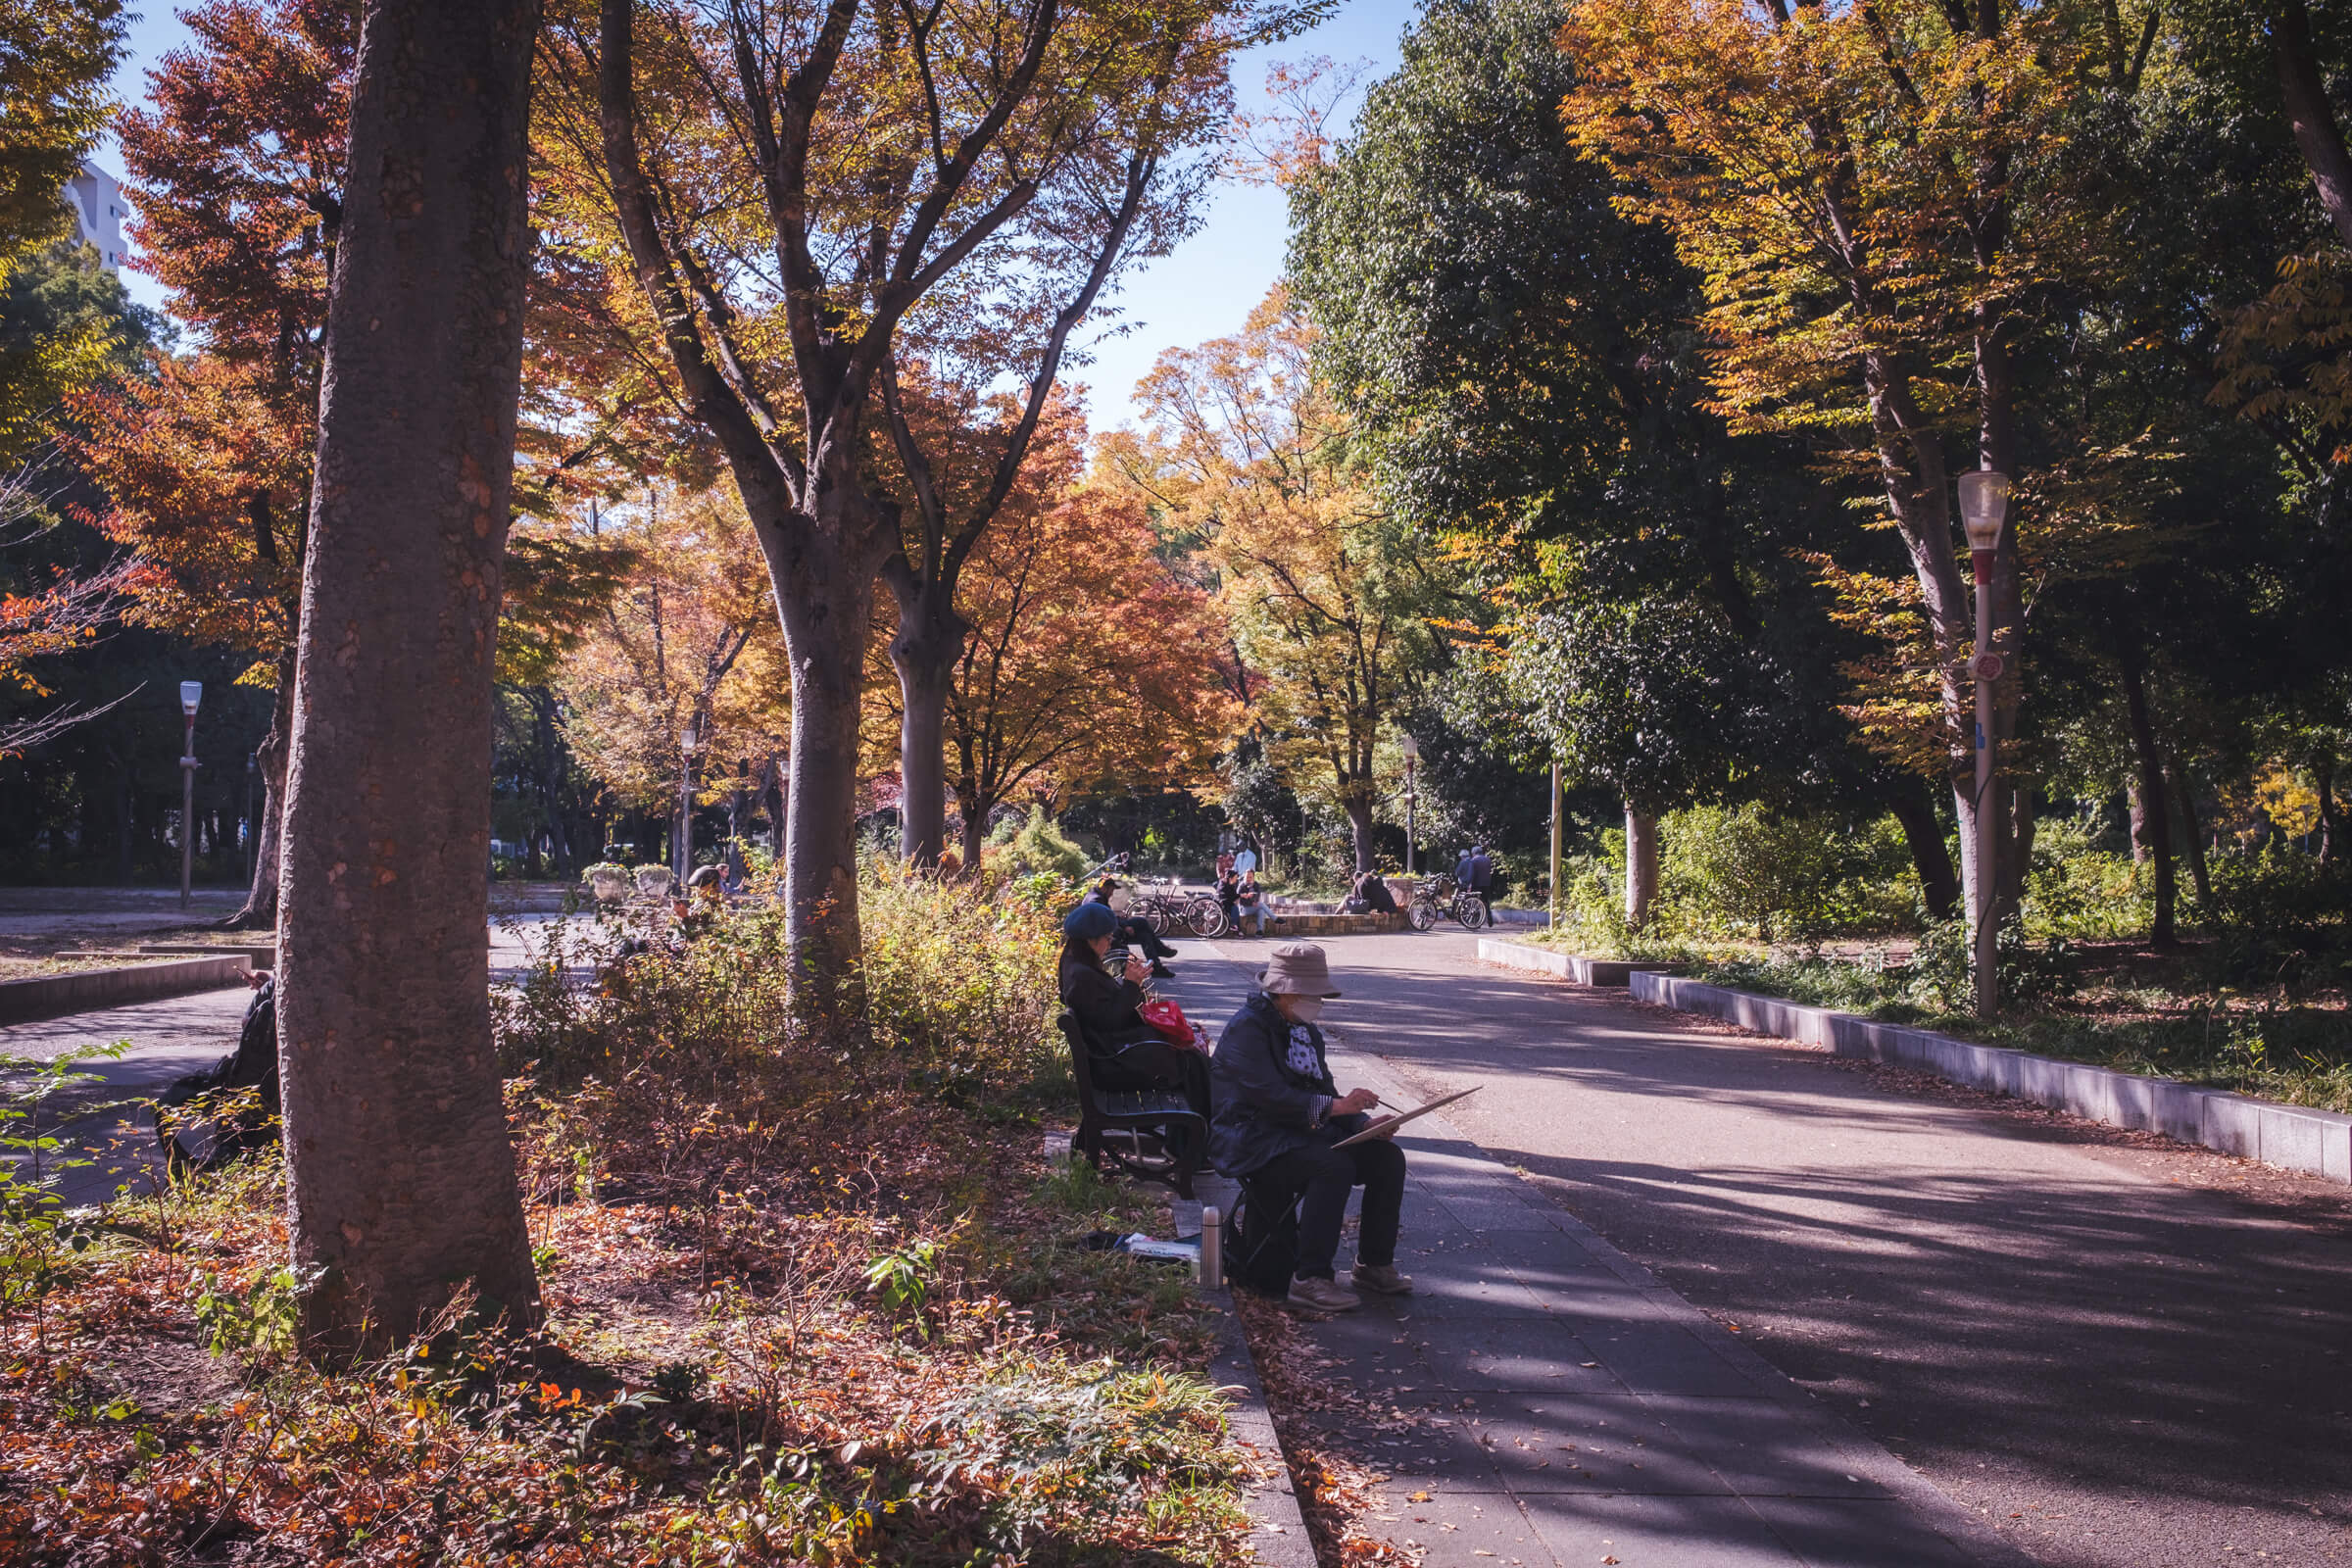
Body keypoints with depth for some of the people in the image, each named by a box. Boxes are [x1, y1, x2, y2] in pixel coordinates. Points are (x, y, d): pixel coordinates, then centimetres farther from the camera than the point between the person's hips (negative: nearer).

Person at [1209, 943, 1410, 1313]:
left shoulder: (1306, 1030, 16)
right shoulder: (1248, 1026, -13)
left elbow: (1322, 1091, 13)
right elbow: (1269, 1094, -24)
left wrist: (1364, 1121, -6)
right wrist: (1333, 1106, -30)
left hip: (1300, 1130, 9)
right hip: (1252, 1141, -9)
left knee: (1388, 1157, -7)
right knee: (1334, 1165, -33)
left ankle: (1374, 1264, 5)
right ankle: (1310, 1280, -26)